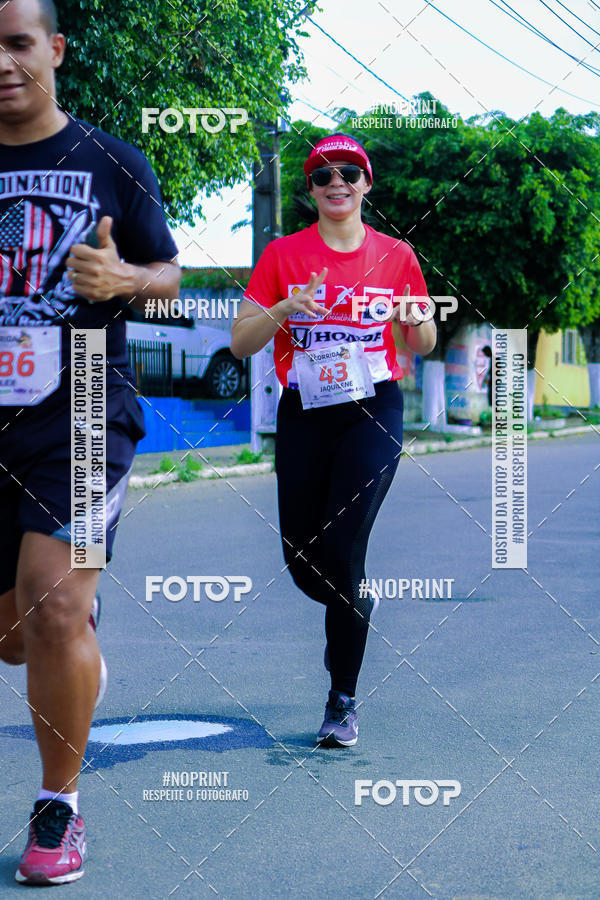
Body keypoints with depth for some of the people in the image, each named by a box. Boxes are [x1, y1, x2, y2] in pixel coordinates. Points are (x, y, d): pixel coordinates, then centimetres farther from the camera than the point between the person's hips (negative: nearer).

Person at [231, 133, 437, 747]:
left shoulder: (395, 256, 5)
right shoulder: (283, 255, 3)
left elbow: (423, 346, 14)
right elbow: (240, 343, -1)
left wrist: (417, 322, -9)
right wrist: (285, 308, -19)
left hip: (372, 412, -2)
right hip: (302, 415, 2)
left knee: (340, 549, -14)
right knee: (301, 560, 4)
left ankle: (343, 701, -1)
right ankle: (353, 612, 41)